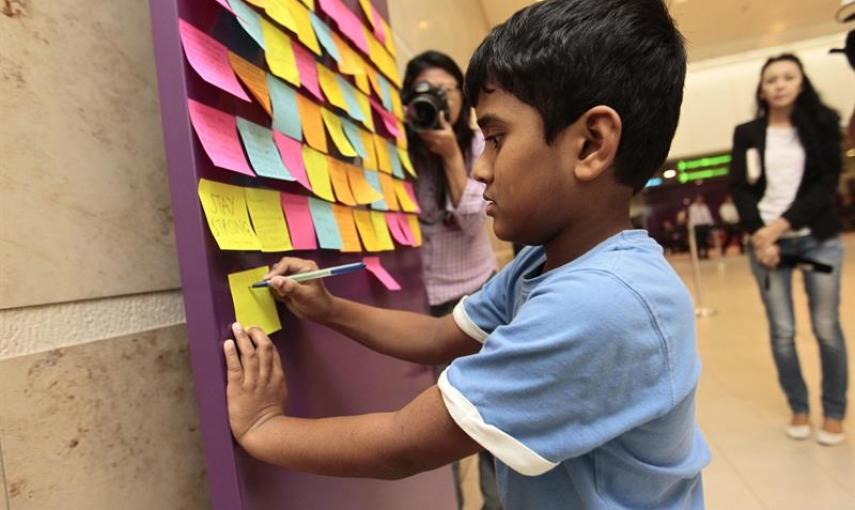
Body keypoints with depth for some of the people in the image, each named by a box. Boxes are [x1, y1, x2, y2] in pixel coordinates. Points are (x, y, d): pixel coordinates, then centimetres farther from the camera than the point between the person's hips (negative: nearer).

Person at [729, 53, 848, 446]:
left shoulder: (822, 124, 5)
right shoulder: (746, 134, 6)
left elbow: (827, 182, -4)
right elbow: (739, 189, 0)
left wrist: (782, 225, -15)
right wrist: (760, 234, -13)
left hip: (818, 239, 0)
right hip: (765, 240, 1)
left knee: (827, 328, 3)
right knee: (782, 330, 3)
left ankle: (834, 412, 19)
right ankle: (799, 408, 18)